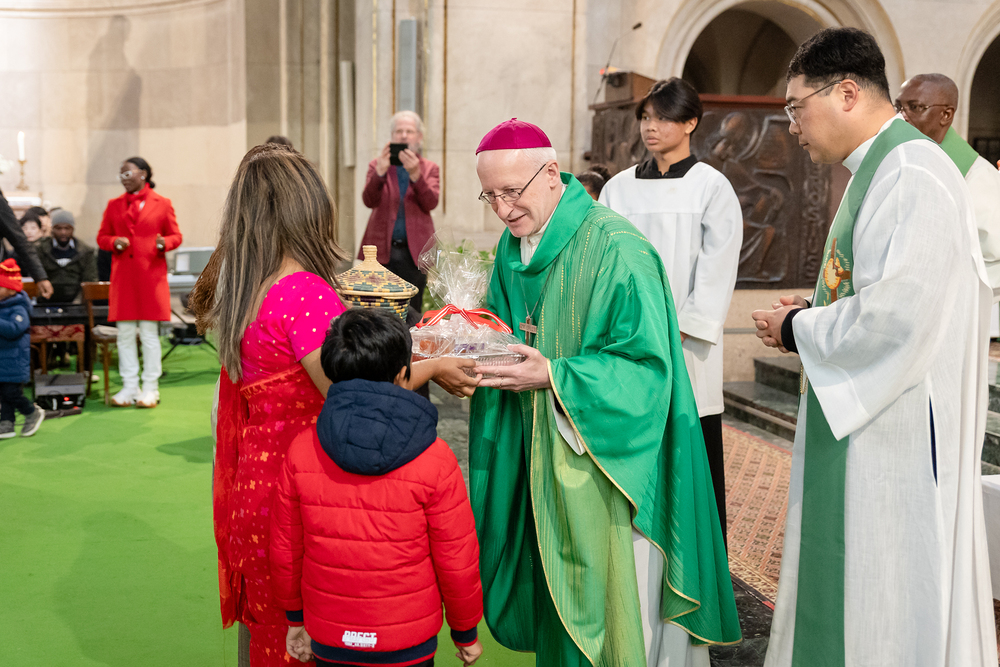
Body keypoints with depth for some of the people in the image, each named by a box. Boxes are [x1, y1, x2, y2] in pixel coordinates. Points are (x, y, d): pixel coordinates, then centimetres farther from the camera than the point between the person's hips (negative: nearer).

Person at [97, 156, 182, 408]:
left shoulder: (162, 204, 5)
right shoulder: (114, 205, 13)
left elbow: (176, 235, 6)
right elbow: (102, 236, 14)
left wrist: (165, 243, -15)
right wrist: (114, 242, -8)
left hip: (151, 275, -3)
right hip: (123, 276, 3)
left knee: (149, 333, 0)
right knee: (125, 333, 4)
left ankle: (150, 388, 8)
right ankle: (129, 387, 12)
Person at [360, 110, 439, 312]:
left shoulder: (429, 169, 10)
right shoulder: (377, 165, 10)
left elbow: (431, 203, -7)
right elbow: (369, 201, -6)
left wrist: (415, 173, -22)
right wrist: (380, 172, -23)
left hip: (414, 251, 0)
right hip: (382, 249, 0)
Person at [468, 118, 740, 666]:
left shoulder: (617, 250, -19)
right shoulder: (514, 246, 5)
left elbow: (647, 366, -20)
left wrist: (554, 376, -29)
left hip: (606, 461, -7)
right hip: (542, 456, 7)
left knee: (608, 605, 5)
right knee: (554, 600, 17)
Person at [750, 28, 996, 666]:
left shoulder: (914, 176, -18)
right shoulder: (876, 170, 14)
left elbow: (898, 314, -26)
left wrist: (797, 329, -11)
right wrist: (815, 312, 6)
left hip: (899, 427, -10)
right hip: (858, 420, 10)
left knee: (894, 609, 3)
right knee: (846, 585, 18)